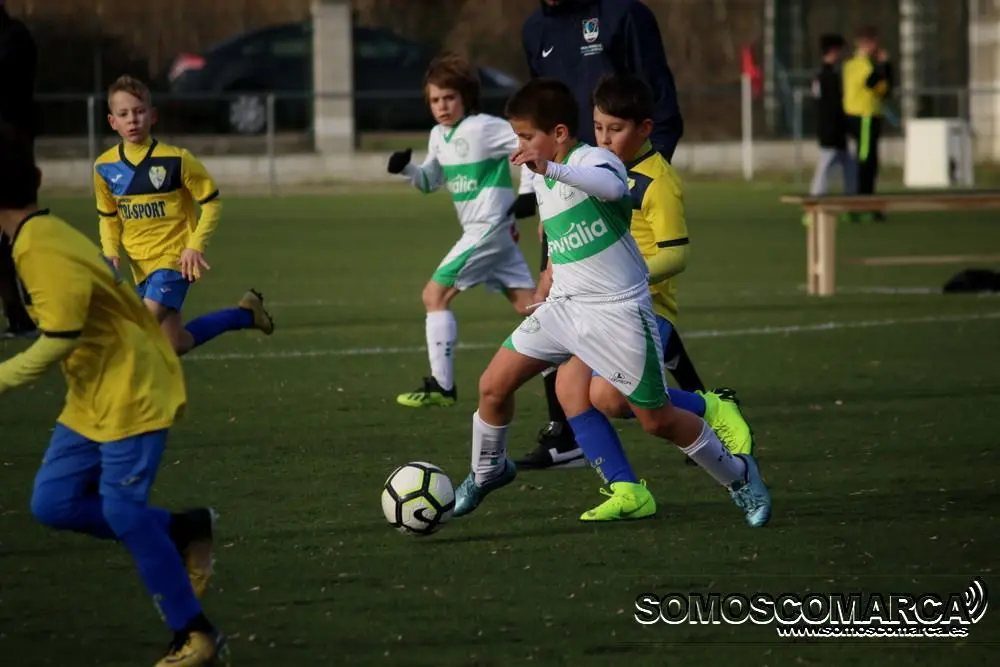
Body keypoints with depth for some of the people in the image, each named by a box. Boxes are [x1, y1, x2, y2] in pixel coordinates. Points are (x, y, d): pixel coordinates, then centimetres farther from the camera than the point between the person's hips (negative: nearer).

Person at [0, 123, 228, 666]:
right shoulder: (46, 236, 6)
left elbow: (57, 340, -27)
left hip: (131, 395, -10)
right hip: (92, 400, 10)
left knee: (122, 511, -10)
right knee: (53, 503, 5)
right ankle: (184, 531, 17)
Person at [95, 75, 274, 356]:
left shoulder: (175, 160, -13)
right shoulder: (105, 168, -1)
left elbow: (212, 202, -4)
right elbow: (108, 217, 13)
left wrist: (195, 246, -14)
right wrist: (111, 251, -4)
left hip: (174, 260, -6)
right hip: (141, 265, 6)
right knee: (176, 345, 12)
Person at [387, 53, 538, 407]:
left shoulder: (483, 128, -14)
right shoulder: (439, 136, 12)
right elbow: (429, 180, 22)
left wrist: (528, 193, -16)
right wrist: (405, 168, 4)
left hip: (490, 228, -8)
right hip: (480, 231, 8)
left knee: (435, 295, -7)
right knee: (527, 303, 5)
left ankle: (441, 386, -5)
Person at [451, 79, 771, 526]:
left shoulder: (594, 160, -17)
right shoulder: (539, 179, 8)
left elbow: (612, 187, -43)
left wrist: (551, 169, -56)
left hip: (618, 310, -7)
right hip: (565, 305, 7)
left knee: (656, 419, -2)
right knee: (493, 386, 0)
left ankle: (738, 476, 19)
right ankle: (487, 471, 25)